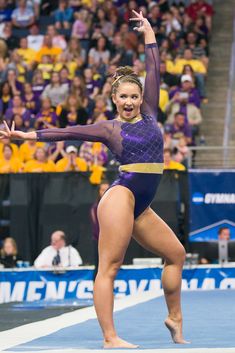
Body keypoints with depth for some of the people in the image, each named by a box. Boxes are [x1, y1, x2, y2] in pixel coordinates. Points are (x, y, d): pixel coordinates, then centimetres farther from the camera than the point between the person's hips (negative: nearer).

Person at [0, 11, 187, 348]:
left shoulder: (149, 115, 14)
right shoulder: (109, 128, 2)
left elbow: (154, 71, 14)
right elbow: (69, 132, 0)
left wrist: (149, 33, 16)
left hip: (140, 206, 7)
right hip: (121, 196, -7)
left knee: (176, 254, 12)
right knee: (108, 268, -10)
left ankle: (175, 319, 24)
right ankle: (110, 339, -17)